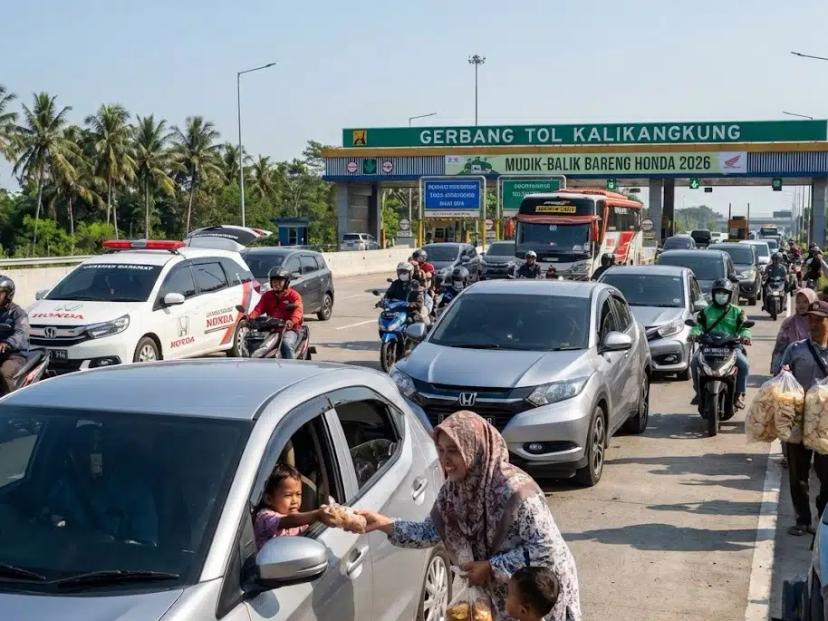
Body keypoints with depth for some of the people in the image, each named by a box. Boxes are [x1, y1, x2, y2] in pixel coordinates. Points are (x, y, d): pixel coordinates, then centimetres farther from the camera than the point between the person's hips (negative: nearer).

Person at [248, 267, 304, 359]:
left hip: (289, 329, -4)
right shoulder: (267, 296, 18)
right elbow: (259, 308, 4)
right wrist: (250, 318, -19)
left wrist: (292, 321, -37)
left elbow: (298, 310, -15)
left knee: (287, 344, -34)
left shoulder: (293, 295, 3)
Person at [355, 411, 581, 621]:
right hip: (501, 592, 6)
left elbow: (546, 549, -28)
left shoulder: (515, 490, -31)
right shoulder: (453, 490, -9)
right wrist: (384, 523, -12)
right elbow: (431, 531, 1)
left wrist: (491, 567, -26)